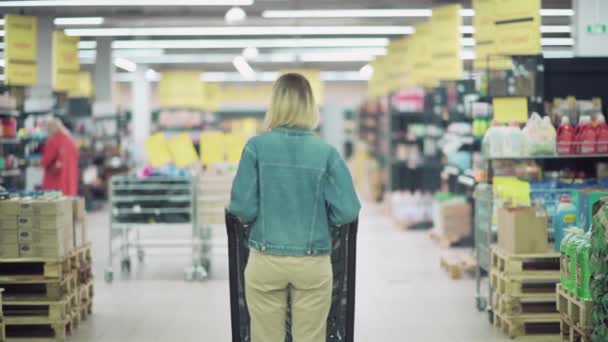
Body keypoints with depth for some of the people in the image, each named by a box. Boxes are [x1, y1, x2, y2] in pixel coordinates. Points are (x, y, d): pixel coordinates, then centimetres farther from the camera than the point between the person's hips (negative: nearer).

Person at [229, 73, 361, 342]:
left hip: (265, 262, 0)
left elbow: (243, 208, -9)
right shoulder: (326, 152, -6)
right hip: (313, 263, 0)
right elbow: (348, 211, -7)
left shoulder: (257, 147, -8)